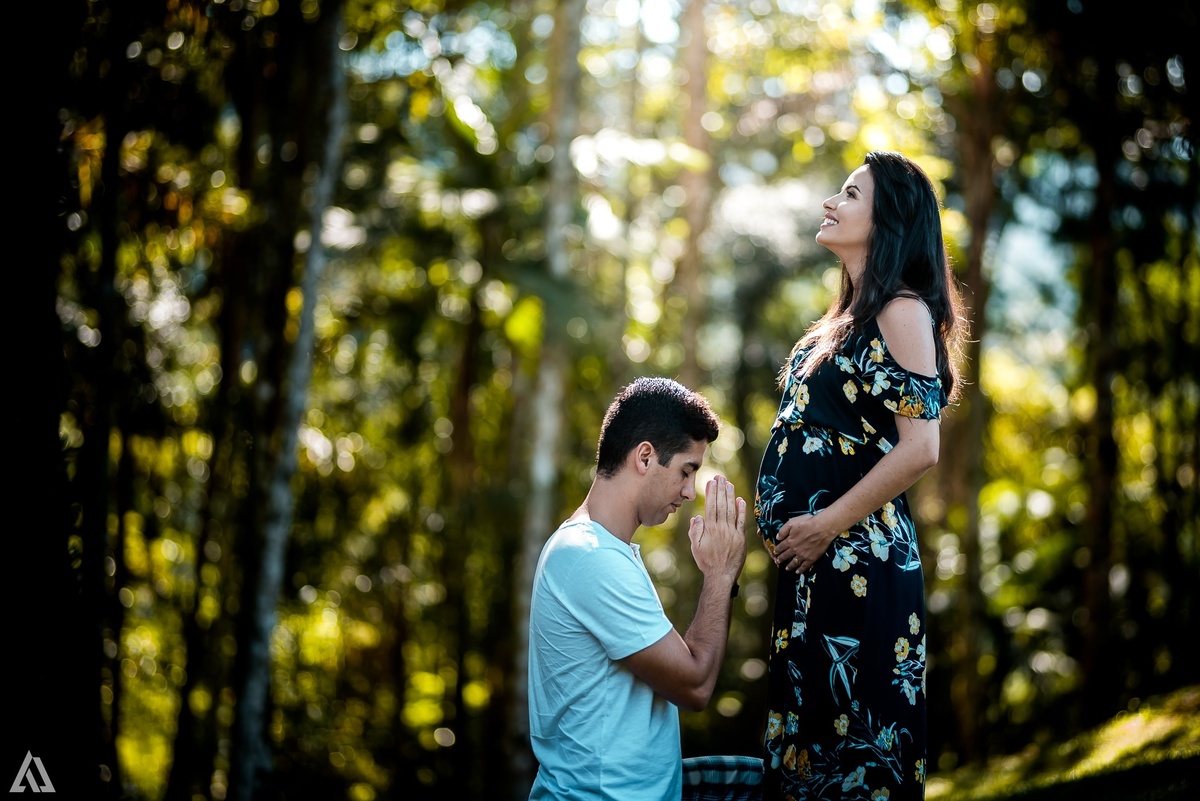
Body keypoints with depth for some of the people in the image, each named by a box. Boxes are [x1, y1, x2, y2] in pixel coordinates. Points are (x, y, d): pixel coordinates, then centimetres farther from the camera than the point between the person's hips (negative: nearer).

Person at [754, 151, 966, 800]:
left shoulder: (903, 310, -10)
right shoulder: (846, 318, 17)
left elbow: (919, 449, -18)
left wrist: (827, 524, -15)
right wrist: (787, 525, 12)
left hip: (859, 560, -9)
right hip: (812, 560, 9)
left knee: (856, 738, -3)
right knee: (806, 725, 13)